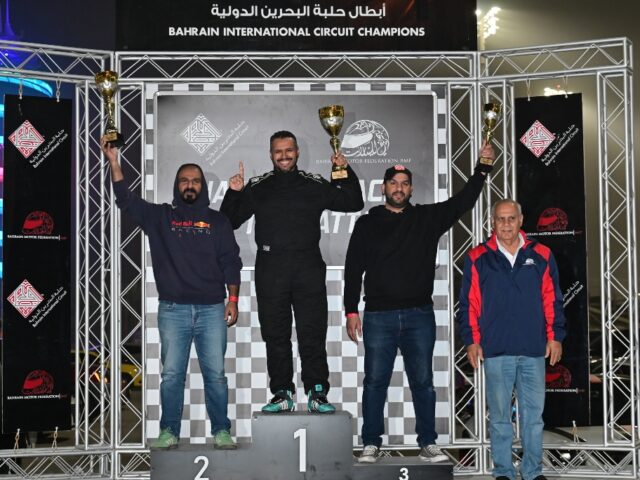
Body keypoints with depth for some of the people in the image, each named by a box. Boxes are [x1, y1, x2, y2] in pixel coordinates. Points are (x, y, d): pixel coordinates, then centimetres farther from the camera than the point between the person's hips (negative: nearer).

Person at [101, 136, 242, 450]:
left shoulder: (217, 221, 11)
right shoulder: (161, 217, 11)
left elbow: (231, 263, 8)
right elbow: (126, 200, 1)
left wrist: (233, 299, -1)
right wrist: (114, 163, -8)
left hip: (211, 309, 0)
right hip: (173, 309, 0)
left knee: (215, 373, 0)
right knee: (171, 374, 1)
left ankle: (221, 431, 8)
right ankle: (169, 432, 10)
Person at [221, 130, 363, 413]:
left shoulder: (314, 186, 10)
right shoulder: (257, 188, 11)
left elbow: (354, 203, 11)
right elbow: (229, 222, 10)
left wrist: (346, 173, -1)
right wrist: (233, 194, -5)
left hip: (308, 269, 0)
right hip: (270, 270, 1)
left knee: (313, 334, -1)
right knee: (275, 336, 3)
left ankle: (317, 393, 4)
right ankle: (282, 394, 10)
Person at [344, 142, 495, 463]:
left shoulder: (427, 218, 9)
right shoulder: (367, 224, 5)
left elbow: (463, 201, 2)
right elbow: (353, 269, 3)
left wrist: (482, 168, -9)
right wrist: (351, 310, -4)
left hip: (419, 315, 1)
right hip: (379, 316, -1)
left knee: (422, 382, 6)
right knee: (375, 382, 2)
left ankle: (427, 443, 14)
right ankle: (371, 444, 10)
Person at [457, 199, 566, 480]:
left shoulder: (541, 255, 6)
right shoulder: (478, 258, 3)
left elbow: (552, 300, 8)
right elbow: (468, 304, 3)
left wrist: (555, 336, 4)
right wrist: (471, 340, -1)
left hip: (534, 351, 1)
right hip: (496, 351, -1)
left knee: (533, 414, 6)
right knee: (499, 416, 6)